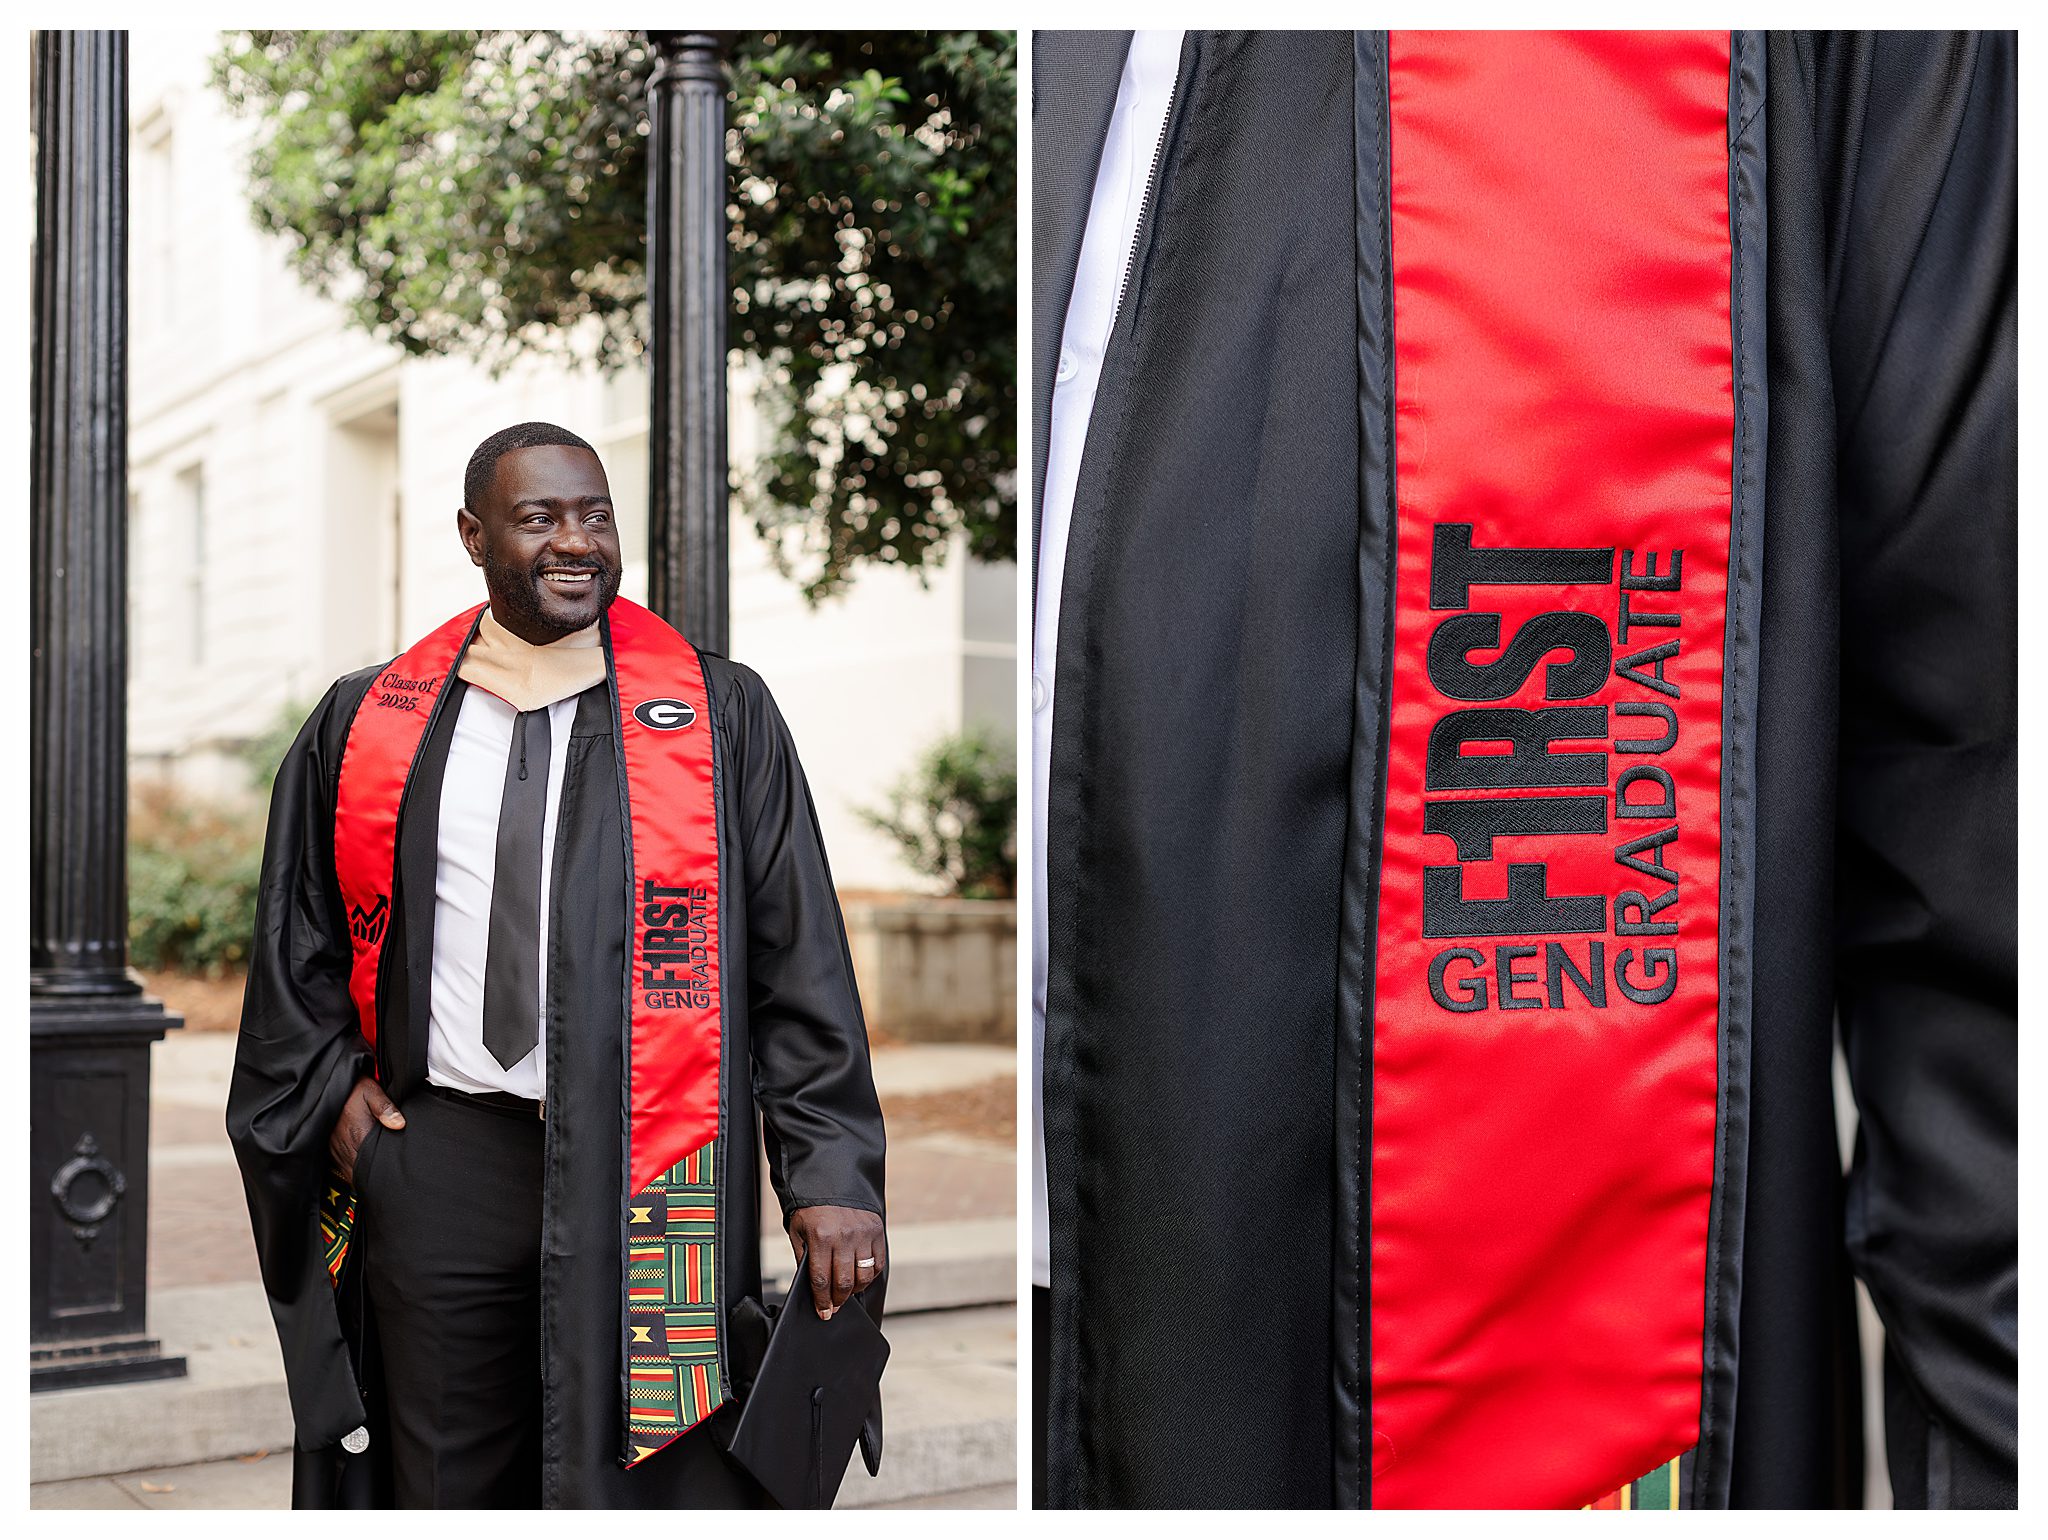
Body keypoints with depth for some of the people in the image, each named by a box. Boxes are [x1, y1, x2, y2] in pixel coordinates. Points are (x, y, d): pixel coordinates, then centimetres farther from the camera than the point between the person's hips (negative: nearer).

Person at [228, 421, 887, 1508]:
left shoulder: (719, 714, 1)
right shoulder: (367, 722, 8)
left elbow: (799, 957, -2)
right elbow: (297, 933, 20)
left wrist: (829, 1171, -8)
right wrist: (329, 1090, 7)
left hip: (647, 1178, -2)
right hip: (434, 1159, 2)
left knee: (644, 1487, -2)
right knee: (447, 1489, 12)